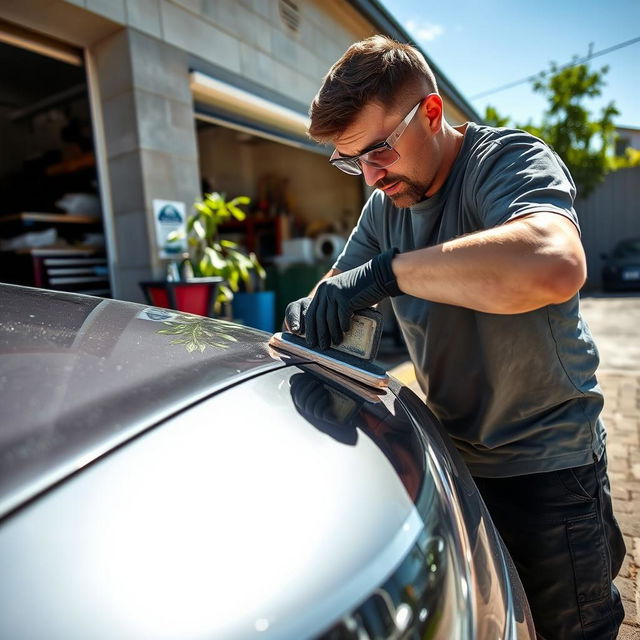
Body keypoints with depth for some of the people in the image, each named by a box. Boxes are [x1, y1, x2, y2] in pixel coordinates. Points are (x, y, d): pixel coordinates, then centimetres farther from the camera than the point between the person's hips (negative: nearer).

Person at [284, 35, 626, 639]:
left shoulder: (509, 160, -18)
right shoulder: (384, 207, 4)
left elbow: (554, 266, -40)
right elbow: (339, 286, 8)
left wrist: (386, 270, -36)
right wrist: (310, 313, -14)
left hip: (547, 465, -5)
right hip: (453, 457, 6)